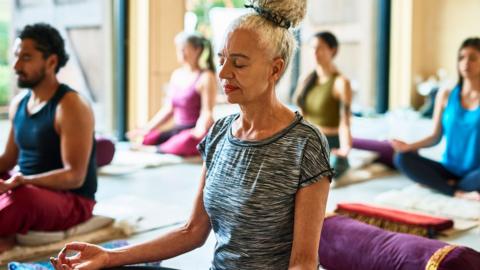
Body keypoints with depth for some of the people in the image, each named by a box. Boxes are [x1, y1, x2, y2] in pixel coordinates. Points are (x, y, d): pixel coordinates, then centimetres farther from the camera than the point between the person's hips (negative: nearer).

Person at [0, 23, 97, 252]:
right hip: (28, 193, 8)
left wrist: (22, 181, -31)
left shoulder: (70, 106, -14)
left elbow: (74, 176, -20)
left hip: (71, 201, -8)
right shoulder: (18, 103, 9)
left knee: (23, 197, -40)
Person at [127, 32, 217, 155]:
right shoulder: (176, 75, 15)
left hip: (195, 131, -6)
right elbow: (168, 109, 17)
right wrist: (147, 129, 11)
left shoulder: (206, 77, -6)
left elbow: (207, 112, -14)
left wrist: (200, 130, -32)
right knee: (145, 140, -18)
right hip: (178, 129, 6)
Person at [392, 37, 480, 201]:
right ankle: (460, 192, -21)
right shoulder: (446, 95, 5)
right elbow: (435, 137, 8)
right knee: (402, 158, -18)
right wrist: (409, 146, -11)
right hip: (449, 170, 4)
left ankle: (448, 186, -14)